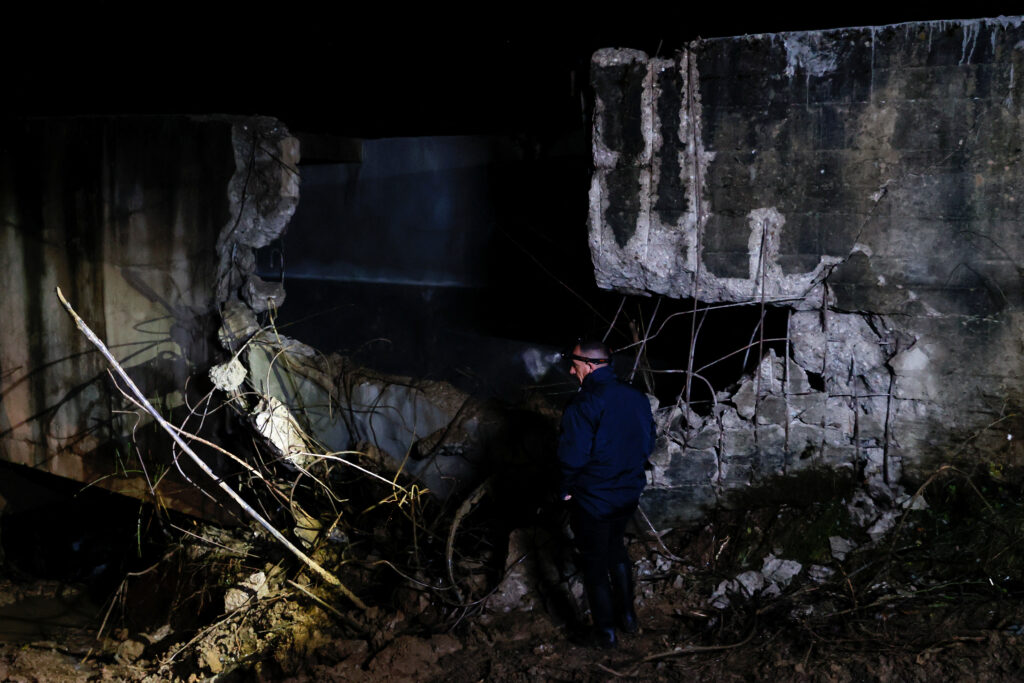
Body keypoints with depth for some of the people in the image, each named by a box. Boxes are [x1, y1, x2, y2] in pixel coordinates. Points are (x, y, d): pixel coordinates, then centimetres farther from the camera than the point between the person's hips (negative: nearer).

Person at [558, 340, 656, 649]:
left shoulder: (582, 406, -24)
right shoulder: (637, 398, -2)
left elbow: (572, 457, -24)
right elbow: (648, 444, 7)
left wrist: (566, 489, -6)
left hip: (592, 501, -6)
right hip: (628, 495, 7)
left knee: (595, 564, 10)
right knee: (617, 551, 28)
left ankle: (605, 632, 22)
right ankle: (627, 615, 38)